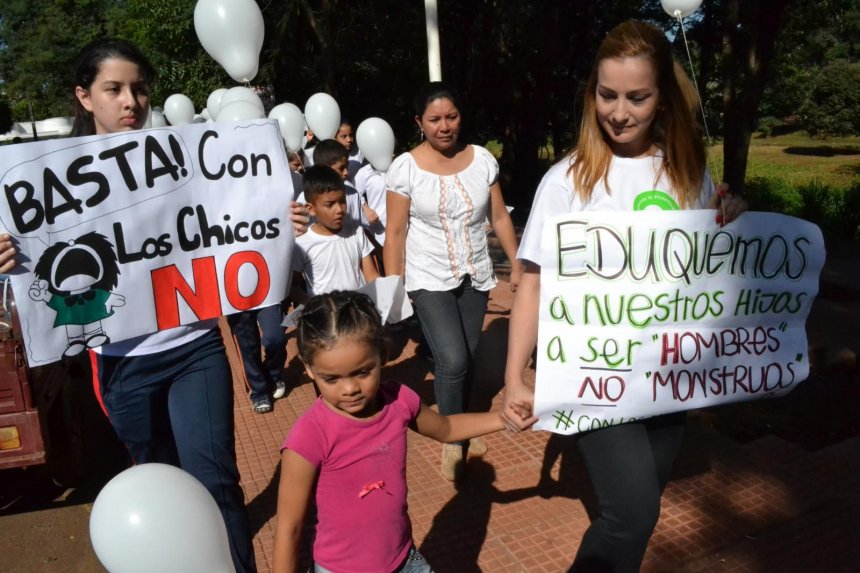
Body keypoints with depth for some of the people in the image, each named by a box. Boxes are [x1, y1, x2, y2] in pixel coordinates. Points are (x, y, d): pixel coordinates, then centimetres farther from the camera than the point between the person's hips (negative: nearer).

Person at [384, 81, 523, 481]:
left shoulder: (482, 159, -1)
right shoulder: (404, 167, -9)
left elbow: (499, 217, 7)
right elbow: (395, 233, -7)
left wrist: (517, 265, 7)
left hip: (476, 278, 4)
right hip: (430, 281, -3)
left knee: (468, 359, 12)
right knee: (452, 361, -14)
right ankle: (452, 439, 11)